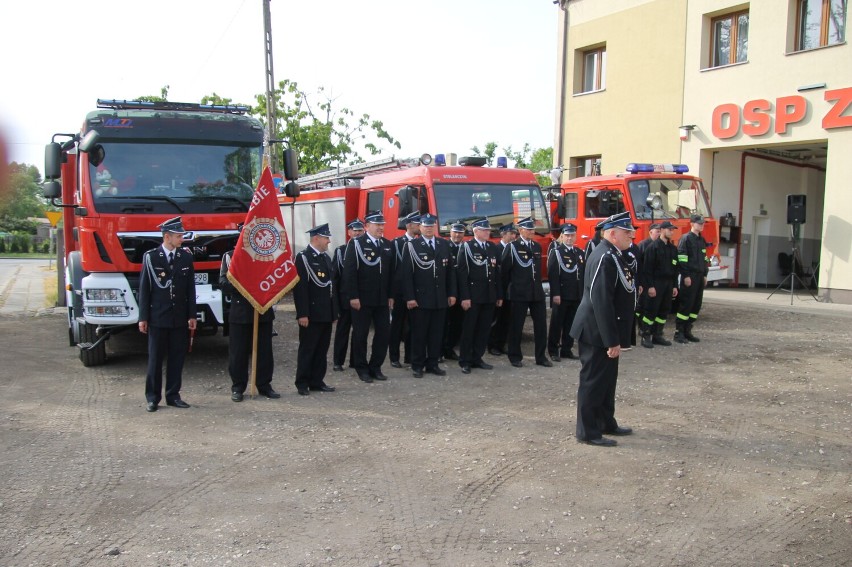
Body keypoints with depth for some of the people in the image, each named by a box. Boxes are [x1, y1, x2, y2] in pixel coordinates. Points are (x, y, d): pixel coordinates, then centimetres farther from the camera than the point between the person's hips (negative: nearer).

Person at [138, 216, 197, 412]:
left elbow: (191, 288, 5)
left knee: (177, 358, 7)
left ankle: (173, 395, 17)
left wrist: (192, 315, 1)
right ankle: (153, 397, 14)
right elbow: (144, 288, -2)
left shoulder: (186, 257, 4)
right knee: (155, 359, 5)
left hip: (180, 318, 3)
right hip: (157, 317, -3)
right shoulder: (150, 257, -3)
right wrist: (143, 317, -5)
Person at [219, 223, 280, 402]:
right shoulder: (230, 256, 4)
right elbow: (224, 283, -5)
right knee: (238, 352, 3)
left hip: (264, 312, 2)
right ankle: (238, 387, 14)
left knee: (264, 351, 7)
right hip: (239, 312, -2)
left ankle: (265, 385, 17)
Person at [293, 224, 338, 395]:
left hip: (326, 314, 8)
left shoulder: (326, 258, 15)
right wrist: (302, 314, -20)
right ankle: (302, 383, 10)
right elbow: (299, 287, -15)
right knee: (307, 350, 1)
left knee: (322, 350, 11)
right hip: (311, 314, -8)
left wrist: (334, 311, 15)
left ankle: (317, 381, 20)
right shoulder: (303, 258, -9)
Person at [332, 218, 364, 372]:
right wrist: (337, 298, -4)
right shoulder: (340, 250, 1)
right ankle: (337, 362, 14)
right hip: (345, 299, -1)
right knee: (342, 330, 7)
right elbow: (336, 276, 0)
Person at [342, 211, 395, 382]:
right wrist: (353, 296, -15)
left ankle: (376, 367, 19)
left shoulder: (388, 245, 10)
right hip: (362, 299, -5)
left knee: (384, 333, 6)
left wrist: (391, 295, 7)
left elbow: (391, 272, 12)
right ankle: (362, 368, 18)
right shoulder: (356, 244, -5)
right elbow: (349, 272, -10)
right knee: (360, 334, 5)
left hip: (382, 299, 5)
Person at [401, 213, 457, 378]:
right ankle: (417, 366, 13)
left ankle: (432, 364, 18)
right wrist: (409, 297, -13)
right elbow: (406, 274, -8)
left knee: (437, 333, 8)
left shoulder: (444, 245, 10)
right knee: (419, 333, 2)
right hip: (420, 299, -4)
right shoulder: (412, 246, -3)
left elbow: (450, 271, 12)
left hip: (440, 299, 4)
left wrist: (452, 293, 7)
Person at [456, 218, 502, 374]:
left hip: (490, 296, 5)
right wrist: (464, 297, -16)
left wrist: (499, 295, 8)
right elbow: (461, 273, -10)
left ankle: (477, 358, 18)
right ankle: (465, 361, 8)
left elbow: (497, 272, 12)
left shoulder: (494, 248, 12)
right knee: (468, 329, 1)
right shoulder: (466, 247, -5)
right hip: (473, 296, -5)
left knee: (484, 329, 8)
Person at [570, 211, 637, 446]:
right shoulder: (604, 258, -22)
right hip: (596, 333, -10)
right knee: (593, 381, 0)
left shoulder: (612, 255, 11)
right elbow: (602, 302, -27)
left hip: (606, 332, 10)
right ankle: (588, 432, 11)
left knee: (607, 379, 19)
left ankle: (607, 423, 33)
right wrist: (612, 341, -25)